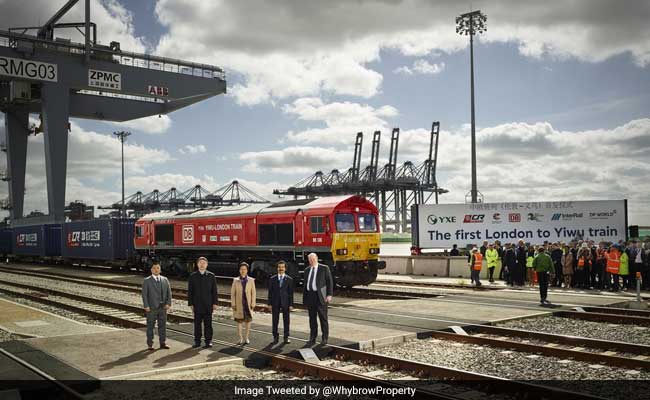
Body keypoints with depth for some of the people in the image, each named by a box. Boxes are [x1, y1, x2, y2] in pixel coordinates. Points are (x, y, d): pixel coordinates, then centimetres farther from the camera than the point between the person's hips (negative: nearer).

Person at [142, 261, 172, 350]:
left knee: (163, 325, 7)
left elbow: (169, 292, 7)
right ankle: (150, 344, 9)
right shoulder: (147, 281, -1)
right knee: (150, 326, 2)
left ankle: (162, 343, 16)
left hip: (163, 307, 3)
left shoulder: (165, 280, 10)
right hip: (151, 308, -3)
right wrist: (146, 306, -13)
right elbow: (144, 294, -5)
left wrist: (168, 303, -4)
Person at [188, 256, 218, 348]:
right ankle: (197, 341, 13)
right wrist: (190, 304, -3)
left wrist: (214, 303, -2)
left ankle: (208, 341, 11)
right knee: (197, 323, 5)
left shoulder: (211, 276, 3)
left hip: (208, 304, 0)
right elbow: (190, 291, 3)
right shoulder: (193, 276, 3)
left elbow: (214, 291, 4)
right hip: (197, 304, 0)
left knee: (208, 324, 4)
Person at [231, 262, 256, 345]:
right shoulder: (235, 281, 3)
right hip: (239, 305, 0)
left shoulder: (251, 280, 3)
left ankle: (246, 338, 12)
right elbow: (232, 293, 3)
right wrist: (233, 304, -3)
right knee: (239, 322, 4)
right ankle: (241, 338, 14)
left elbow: (253, 293, 3)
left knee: (248, 321, 1)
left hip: (248, 304, 0)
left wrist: (253, 304, -2)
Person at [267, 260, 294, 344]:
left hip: (285, 302, -1)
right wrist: (269, 303, 0)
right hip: (275, 303, 1)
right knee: (275, 321, 4)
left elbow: (291, 293, 0)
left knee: (286, 320, 4)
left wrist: (291, 305, -4)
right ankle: (275, 337, 15)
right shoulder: (272, 279, 5)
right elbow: (270, 292, 5)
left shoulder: (289, 279, 2)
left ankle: (286, 337, 14)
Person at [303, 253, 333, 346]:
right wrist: (304, 297, 12)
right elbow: (305, 284, 17)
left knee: (323, 317, 1)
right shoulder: (307, 270, 14)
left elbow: (329, 282, -3)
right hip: (310, 295, 4)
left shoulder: (324, 268, 0)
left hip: (320, 296, -4)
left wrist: (329, 295, -11)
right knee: (312, 318, 7)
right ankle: (312, 338, 14)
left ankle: (325, 338, 10)